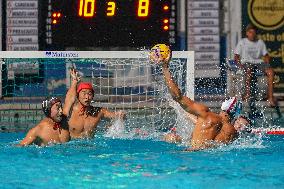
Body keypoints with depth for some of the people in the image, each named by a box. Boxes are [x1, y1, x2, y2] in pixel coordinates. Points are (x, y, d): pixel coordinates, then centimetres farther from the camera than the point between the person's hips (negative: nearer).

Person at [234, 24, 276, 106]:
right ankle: (247, 94, -39)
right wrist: (239, 65, -13)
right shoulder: (242, 42, 9)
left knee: (270, 71, -28)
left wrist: (267, 64, -1)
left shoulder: (260, 42, 18)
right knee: (249, 70, -41)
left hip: (258, 62, 3)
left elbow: (266, 55, 19)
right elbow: (236, 57, 5)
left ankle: (270, 97, -33)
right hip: (246, 62, -3)